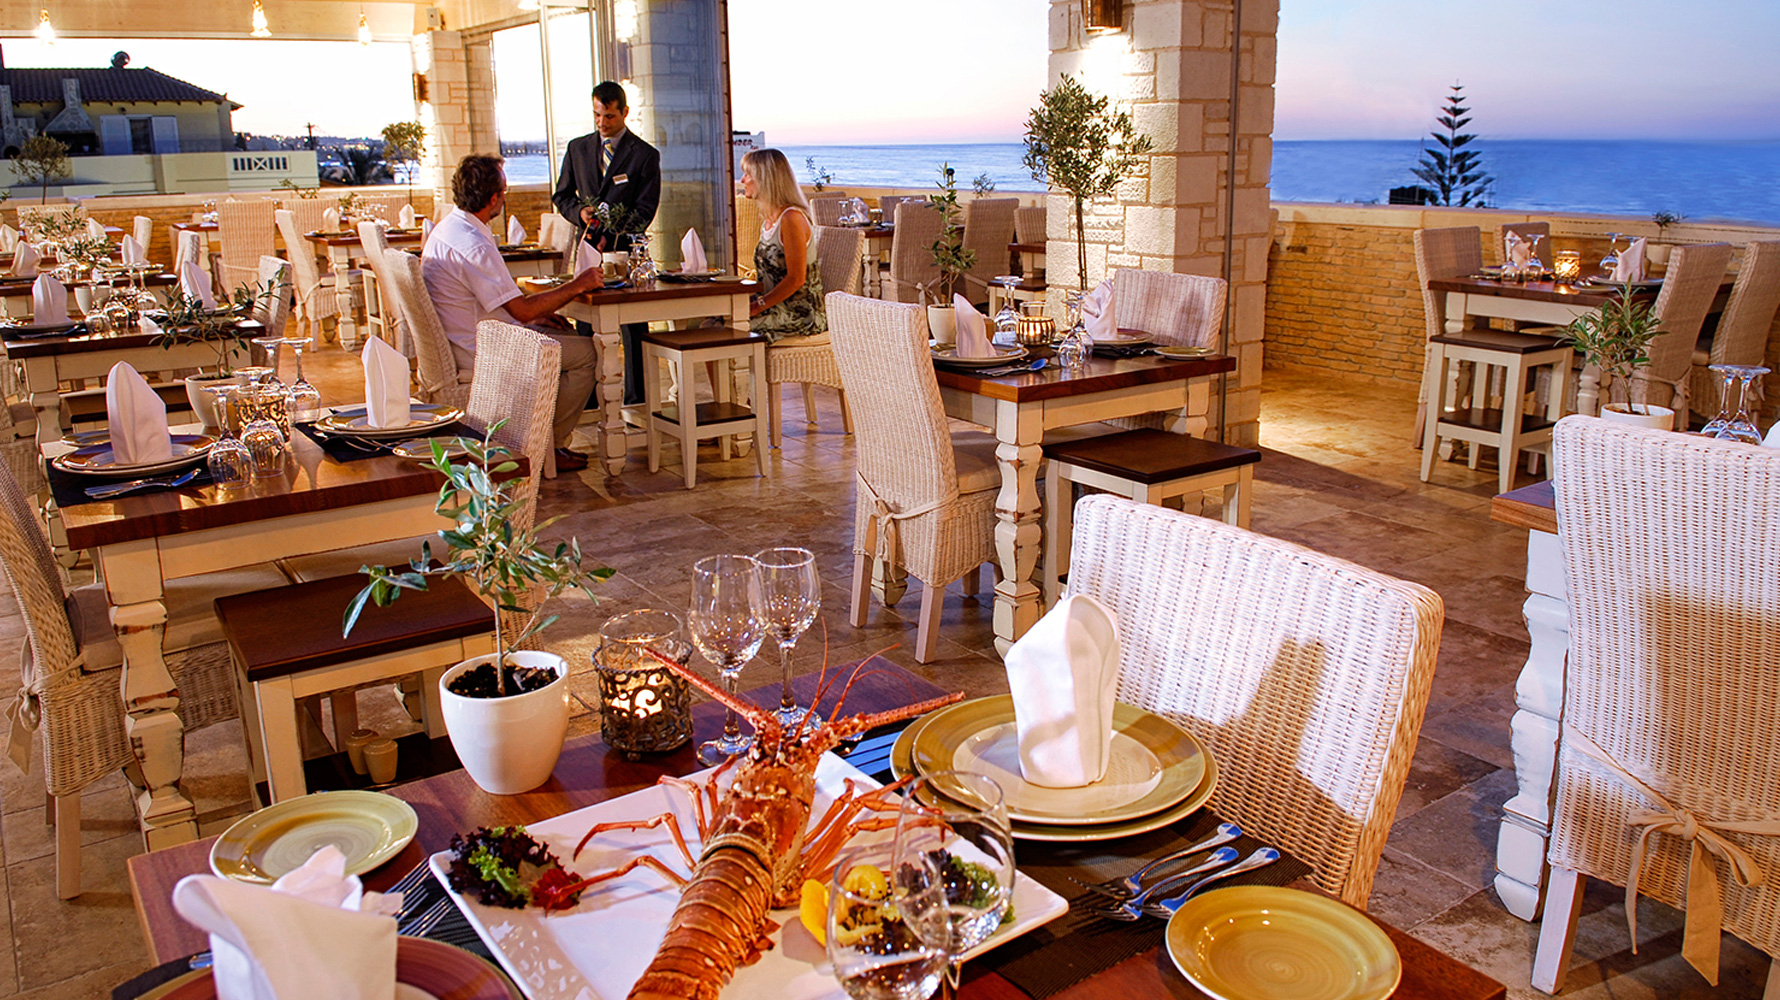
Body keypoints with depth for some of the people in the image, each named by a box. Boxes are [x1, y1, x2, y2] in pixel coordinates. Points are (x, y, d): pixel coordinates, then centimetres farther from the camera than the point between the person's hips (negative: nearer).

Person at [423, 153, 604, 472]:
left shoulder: (447, 228, 8)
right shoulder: (474, 246, -26)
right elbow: (521, 310, -25)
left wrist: (534, 314, 12)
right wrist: (577, 285, -14)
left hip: (460, 341, 11)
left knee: (565, 333, 21)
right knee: (586, 352, -8)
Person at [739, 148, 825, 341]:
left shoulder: (792, 218, -15)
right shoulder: (769, 219, 15)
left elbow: (796, 279, -20)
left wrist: (758, 307, -20)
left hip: (801, 313, -9)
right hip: (779, 308, 9)